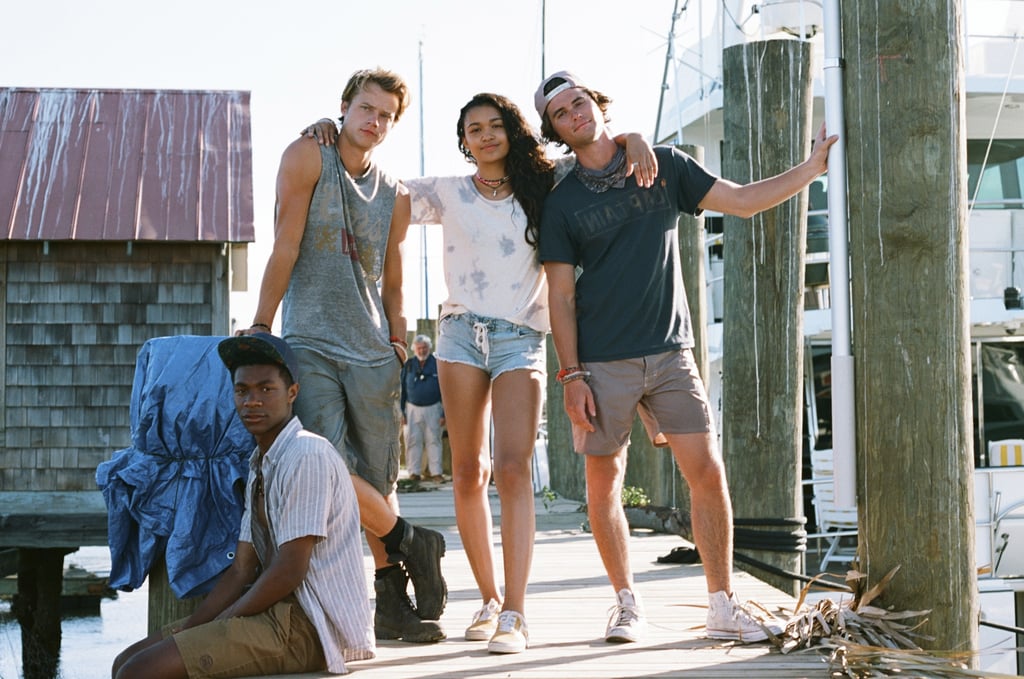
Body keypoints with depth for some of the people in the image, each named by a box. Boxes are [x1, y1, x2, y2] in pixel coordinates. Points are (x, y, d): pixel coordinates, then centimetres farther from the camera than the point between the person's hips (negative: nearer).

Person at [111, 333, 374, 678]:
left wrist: (222, 624, -9)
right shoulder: (259, 463, 16)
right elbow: (242, 570, 14)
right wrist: (190, 630, 1)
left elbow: (288, 572, -19)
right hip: (277, 610, 10)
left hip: (309, 625, -10)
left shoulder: (306, 455, -15)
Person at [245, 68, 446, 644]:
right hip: (310, 345, -3)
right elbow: (285, 247, -7)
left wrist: (399, 344, 6)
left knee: (381, 480, 5)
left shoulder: (394, 196, 13)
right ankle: (412, 543, 4)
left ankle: (394, 602, 14)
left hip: (373, 353, 4)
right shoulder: (309, 158, 1)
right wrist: (261, 325, -11)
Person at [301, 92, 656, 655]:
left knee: (514, 468, -14)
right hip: (462, 334, 1)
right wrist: (329, 134, 1)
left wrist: (630, 138, -3)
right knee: (468, 474, 0)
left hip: (521, 339, -1)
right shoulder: (448, 193, 12)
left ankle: (515, 614, -18)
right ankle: (489, 600, 12)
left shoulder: (544, 186, 12)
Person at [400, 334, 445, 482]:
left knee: (433, 441, -2)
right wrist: (401, 411, 3)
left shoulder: (437, 365, 0)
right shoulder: (408, 365, 5)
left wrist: (444, 413, -3)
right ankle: (414, 472, 7)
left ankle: (436, 472, -1)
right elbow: (402, 389, 9)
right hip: (413, 408, 2)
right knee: (413, 441, 1)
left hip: (433, 408, -2)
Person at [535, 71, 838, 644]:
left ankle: (723, 606, 1)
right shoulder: (562, 203, 4)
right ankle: (628, 604, 15)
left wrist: (813, 167, 1)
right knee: (604, 482, 1)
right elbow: (561, 297, 2)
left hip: (669, 353, 1)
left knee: (708, 472, -6)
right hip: (603, 363, -1)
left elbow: (743, 200, 9)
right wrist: (571, 375, -6)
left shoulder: (664, 166, 9)